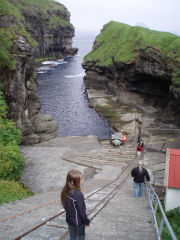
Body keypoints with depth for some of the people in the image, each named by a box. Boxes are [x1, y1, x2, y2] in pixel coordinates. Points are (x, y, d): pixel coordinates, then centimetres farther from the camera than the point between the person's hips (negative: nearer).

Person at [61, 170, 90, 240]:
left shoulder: (65, 192, -9)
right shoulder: (78, 195, -32)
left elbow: (65, 206, 4)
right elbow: (81, 211, -23)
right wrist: (86, 221, -8)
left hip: (69, 220, 6)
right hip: (78, 221, -6)